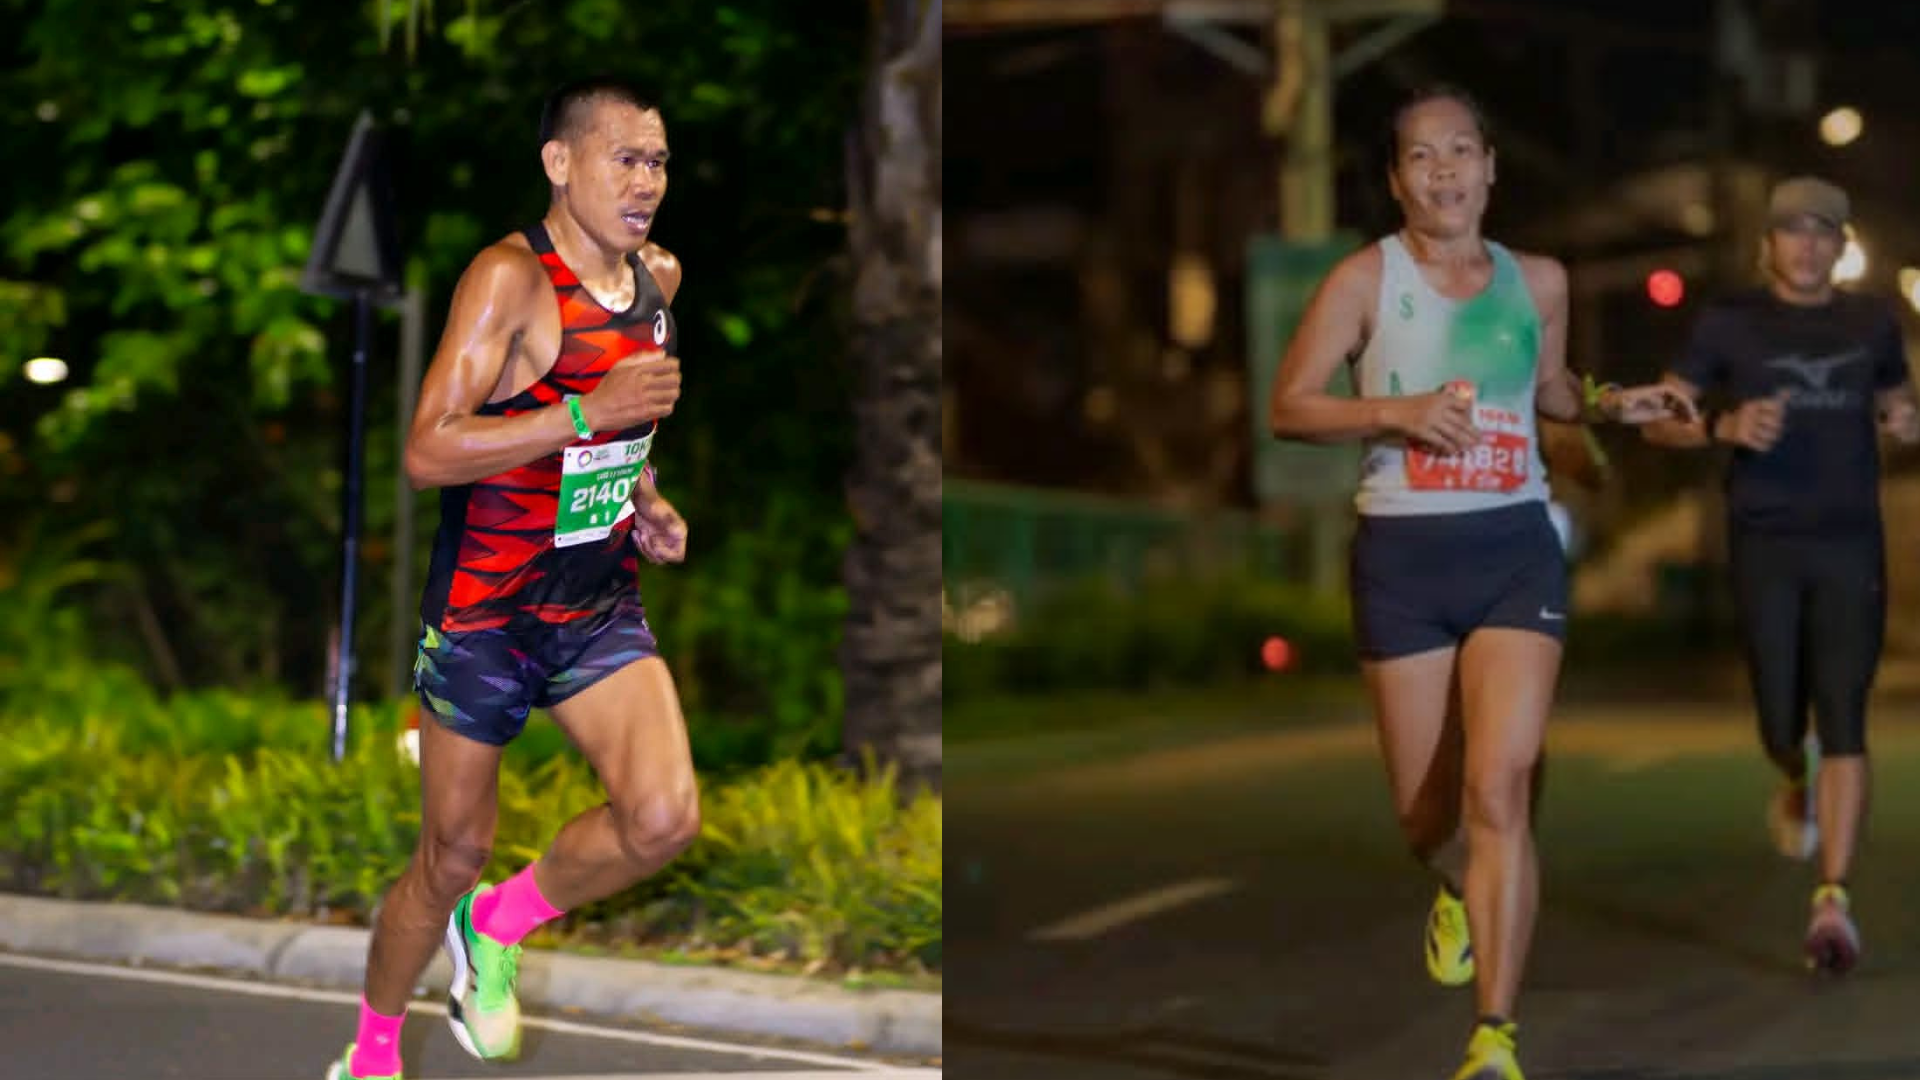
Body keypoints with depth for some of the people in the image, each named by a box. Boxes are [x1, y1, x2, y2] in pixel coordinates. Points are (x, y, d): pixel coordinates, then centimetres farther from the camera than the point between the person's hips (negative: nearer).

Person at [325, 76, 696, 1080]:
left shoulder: (658, 278, 6)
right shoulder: (510, 278, -17)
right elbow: (427, 452, -25)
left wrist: (643, 500, 7)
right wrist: (588, 413, -31)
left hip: (601, 608, 5)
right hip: (485, 610, -5)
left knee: (665, 816, -16)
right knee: (452, 854, 6)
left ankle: (497, 925, 12)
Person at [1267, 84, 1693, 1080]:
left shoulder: (1538, 281, 7)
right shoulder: (1365, 277, -3)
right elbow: (1288, 406, -4)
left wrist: (1611, 404, 6)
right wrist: (1395, 412, -19)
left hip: (1515, 548, 1)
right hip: (1403, 554, -1)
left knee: (1498, 791, -14)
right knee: (1423, 809, 9)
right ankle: (1458, 891, 48)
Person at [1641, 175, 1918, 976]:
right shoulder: (1730, 323, 1)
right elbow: (1659, 422, 2)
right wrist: (1725, 426, -18)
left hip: (1851, 547, 1)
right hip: (1765, 547, -1)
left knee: (1844, 723, -12)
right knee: (1782, 725, 3)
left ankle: (1834, 901, -15)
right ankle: (1795, 788, 42)